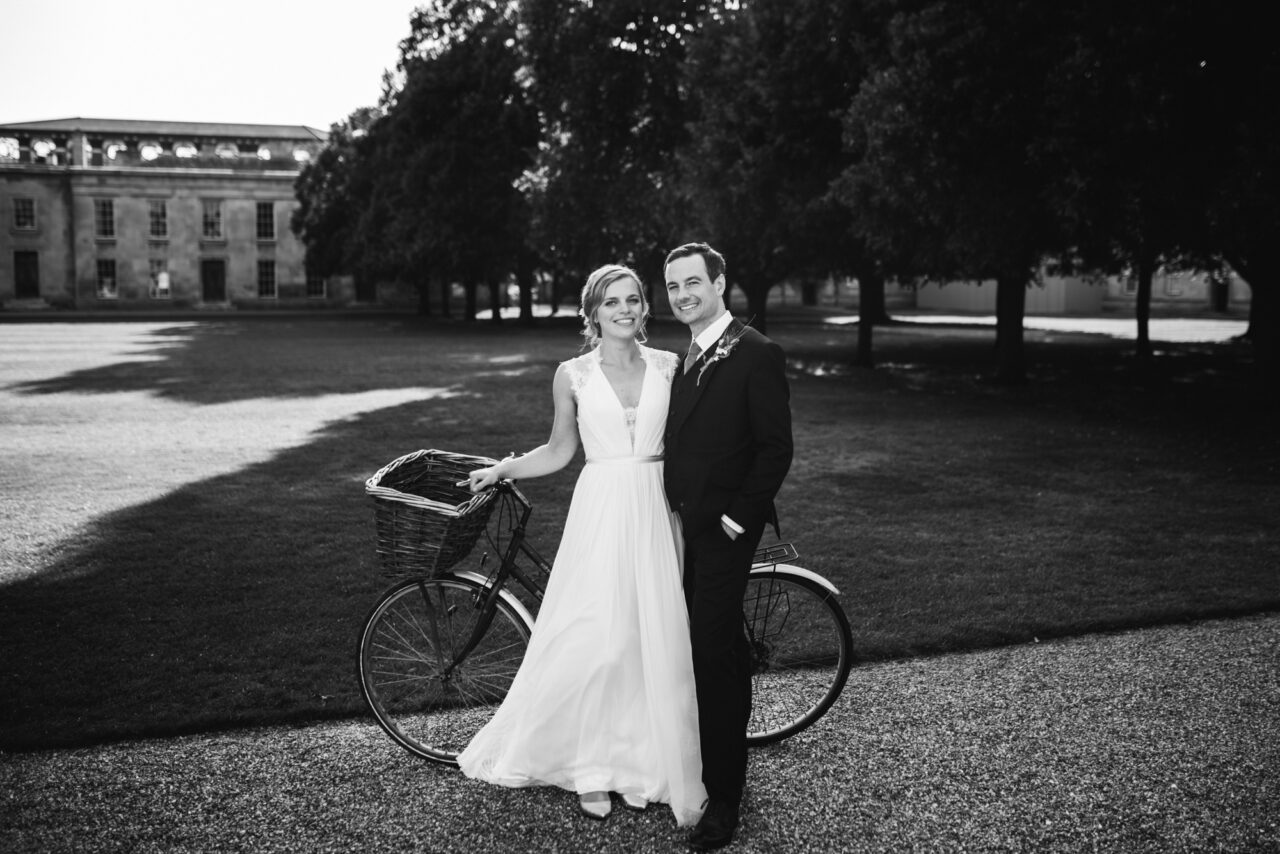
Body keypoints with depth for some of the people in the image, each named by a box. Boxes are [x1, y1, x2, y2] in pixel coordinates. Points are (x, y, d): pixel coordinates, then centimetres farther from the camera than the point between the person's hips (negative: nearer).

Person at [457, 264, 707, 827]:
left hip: (655, 511, 2)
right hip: (600, 510, -1)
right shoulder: (573, 375, 3)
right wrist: (502, 470, 3)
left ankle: (643, 764, 20)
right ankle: (591, 768, 14)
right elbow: (559, 451, 11)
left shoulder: (669, 366, 6)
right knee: (596, 641, -3)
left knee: (655, 642, 4)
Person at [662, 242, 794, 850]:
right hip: (682, 525, 7)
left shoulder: (756, 355, -10)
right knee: (718, 647, 15)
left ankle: (724, 798, 5)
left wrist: (737, 517, -15)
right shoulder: (683, 358, 14)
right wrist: (673, 507, 8)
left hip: (723, 527, -7)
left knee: (715, 652, -5)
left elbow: (776, 447, -13)